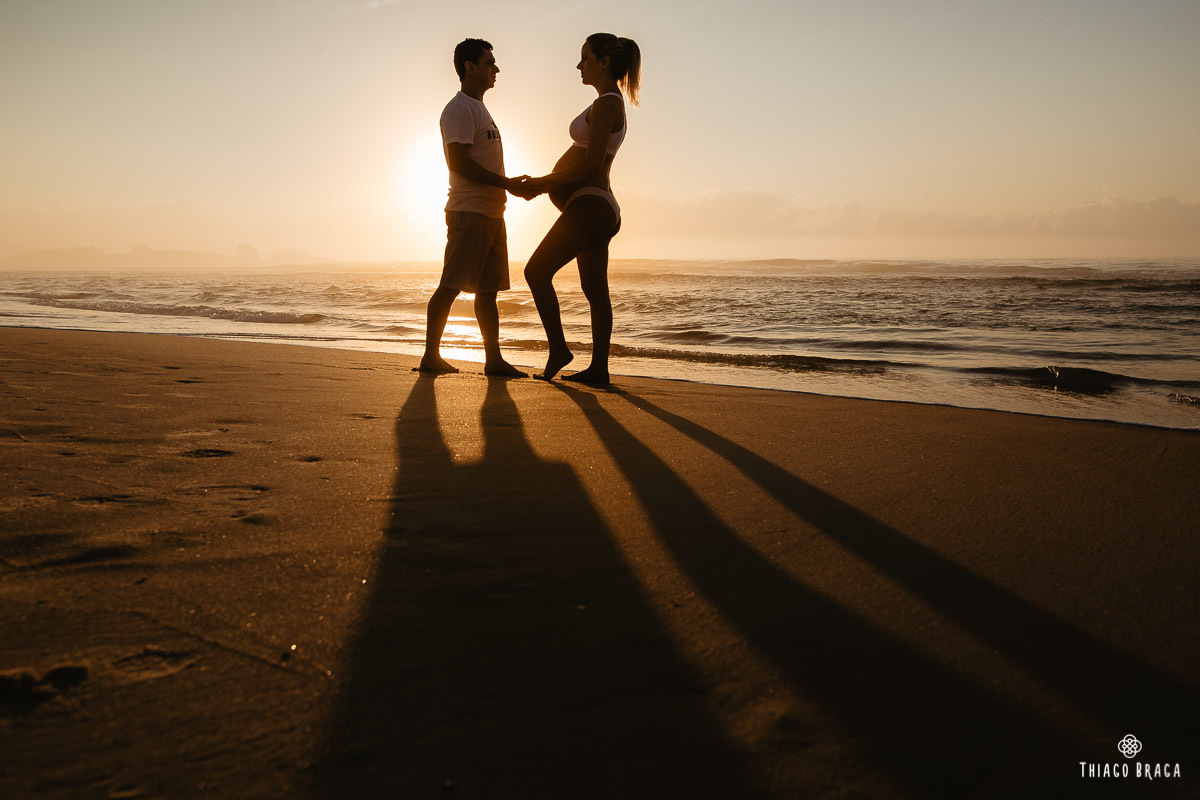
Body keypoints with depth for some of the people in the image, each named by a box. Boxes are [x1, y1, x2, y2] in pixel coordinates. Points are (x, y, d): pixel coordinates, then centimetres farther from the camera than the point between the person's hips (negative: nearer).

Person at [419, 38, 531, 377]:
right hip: (469, 210, -10)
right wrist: (506, 183, -16)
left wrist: (513, 185, 12)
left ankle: (493, 358, 10)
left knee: (488, 288, 8)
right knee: (451, 285, -8)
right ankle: (431, 355, -2)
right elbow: (459, 162, -17)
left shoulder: (479, 109, 24)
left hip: (491, 211, 10)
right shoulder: (460, 109, -7)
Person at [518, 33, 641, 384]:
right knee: (595, 290, 9)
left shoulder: (604, 104, -12)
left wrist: (542, 182, -9)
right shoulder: (614, 104, 19)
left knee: (537, 271, -6)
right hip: (601, 207, 10)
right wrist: (545, 183, 13)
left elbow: (590, 165, -19)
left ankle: (557, 348, -2)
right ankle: (599, 368, 12)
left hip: (590, 205, -10)